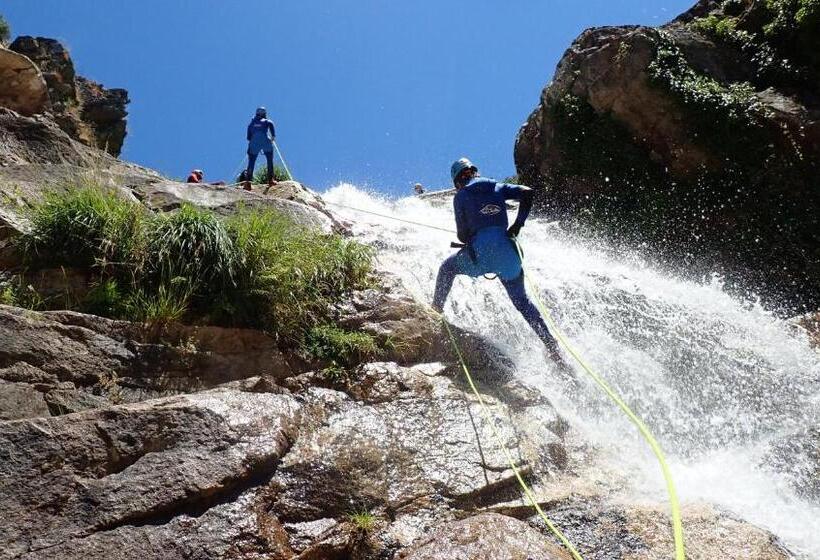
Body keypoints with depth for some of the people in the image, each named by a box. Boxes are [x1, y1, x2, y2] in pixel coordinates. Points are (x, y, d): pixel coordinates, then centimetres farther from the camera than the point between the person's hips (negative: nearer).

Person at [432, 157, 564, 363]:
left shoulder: (460, 196, 7)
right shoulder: (498, 188, 16)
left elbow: (463, 235, 2)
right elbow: (527, 193, 4)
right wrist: (518, 224, 9)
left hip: (480, 253, -3)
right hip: (507, 252, 4)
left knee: (447, 268, 28)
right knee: (521, 300, 16)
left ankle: (436, 310, 27)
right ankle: (551, 344, 9)